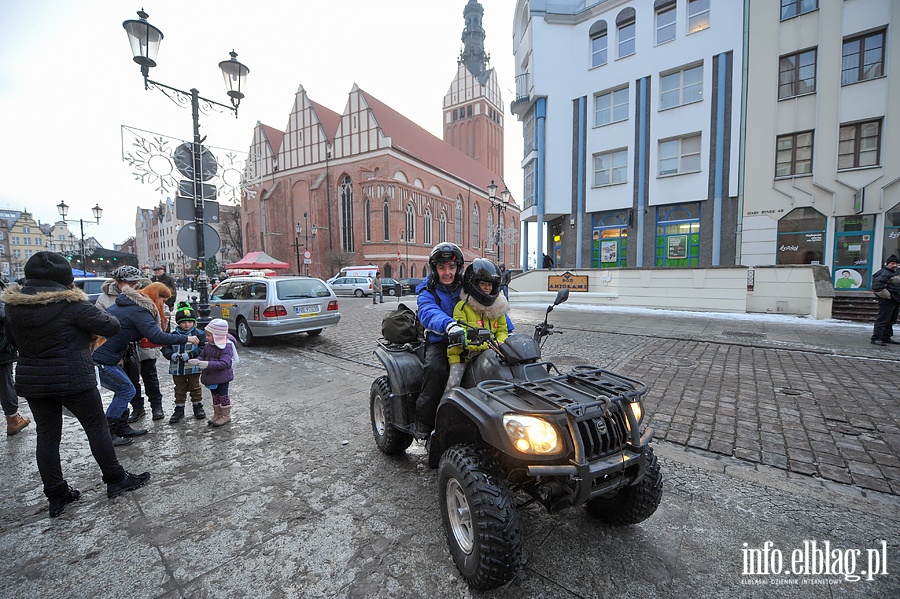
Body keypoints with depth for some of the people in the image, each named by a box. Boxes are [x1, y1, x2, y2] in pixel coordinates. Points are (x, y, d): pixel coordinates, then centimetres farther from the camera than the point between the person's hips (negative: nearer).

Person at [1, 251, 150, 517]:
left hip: (31, 382, 6)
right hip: (73, 379, -6)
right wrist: (99, 314, 6)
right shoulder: (70, 303, -17)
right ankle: (116, 480, 18)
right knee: (96, 428, 7)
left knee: (47, 435, 13)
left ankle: (56, 495, 22)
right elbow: (112, 326, -13)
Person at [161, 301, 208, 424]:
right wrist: (172, 355, -15)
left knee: (195, 387, 11)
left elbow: (203, 348, -12)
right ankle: (179, 409, 26)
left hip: (193, 368, -3)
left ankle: (198, 407, 25)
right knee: (179, 389, 14)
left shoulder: (198, 334, -5)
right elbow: (165, 348, 5)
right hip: (177, 368, 3)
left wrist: (190, 355, -21)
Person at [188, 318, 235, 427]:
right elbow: (202, 356, 10)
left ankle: (226, 415, 19)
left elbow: (223, 363, -28)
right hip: (211, 377, 7)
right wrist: (197, 361, -14)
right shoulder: (208, 346, 3)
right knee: (215, 396, 19)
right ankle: (217, 414, 34)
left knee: (223, 395, 5)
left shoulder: (226, 347, -21)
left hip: (223, 377, -7)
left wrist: (207, 364, -35)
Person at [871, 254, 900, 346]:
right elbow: (876, 285, -27)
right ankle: (876, 338, -13)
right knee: (882, 320, -12)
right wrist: (887, 295, -21)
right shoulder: (884, 273, -15)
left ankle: (886, 338, 24)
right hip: (887, 301, -10)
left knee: (891, 320, 16)